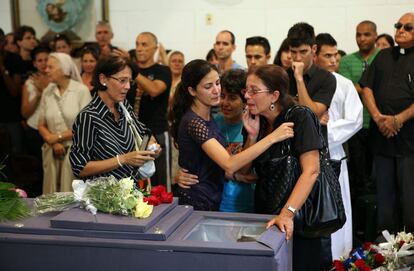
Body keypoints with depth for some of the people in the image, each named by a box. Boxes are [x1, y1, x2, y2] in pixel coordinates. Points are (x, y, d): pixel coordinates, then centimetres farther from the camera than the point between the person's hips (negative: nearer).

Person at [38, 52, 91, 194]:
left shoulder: (81, 90, -6)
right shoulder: (47, 92, 8)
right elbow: (41, 125, 9)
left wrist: (58, 137, -7)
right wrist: (54, 144, -8)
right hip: (52, 151, 4)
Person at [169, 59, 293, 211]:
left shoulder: (208, 116, 5)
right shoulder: (193, 122, -23)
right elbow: (229, 165, -31)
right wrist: (272, 138, -31)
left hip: (212, 200, 8)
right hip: (196, 203, -8)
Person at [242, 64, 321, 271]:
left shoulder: (299, 118, -16)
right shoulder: (255, 122, 1)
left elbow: (311, 171, -26)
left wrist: (288, 213, -36)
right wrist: (252, 136, -11)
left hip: (298, 214, -5)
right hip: (264, 210, 5)